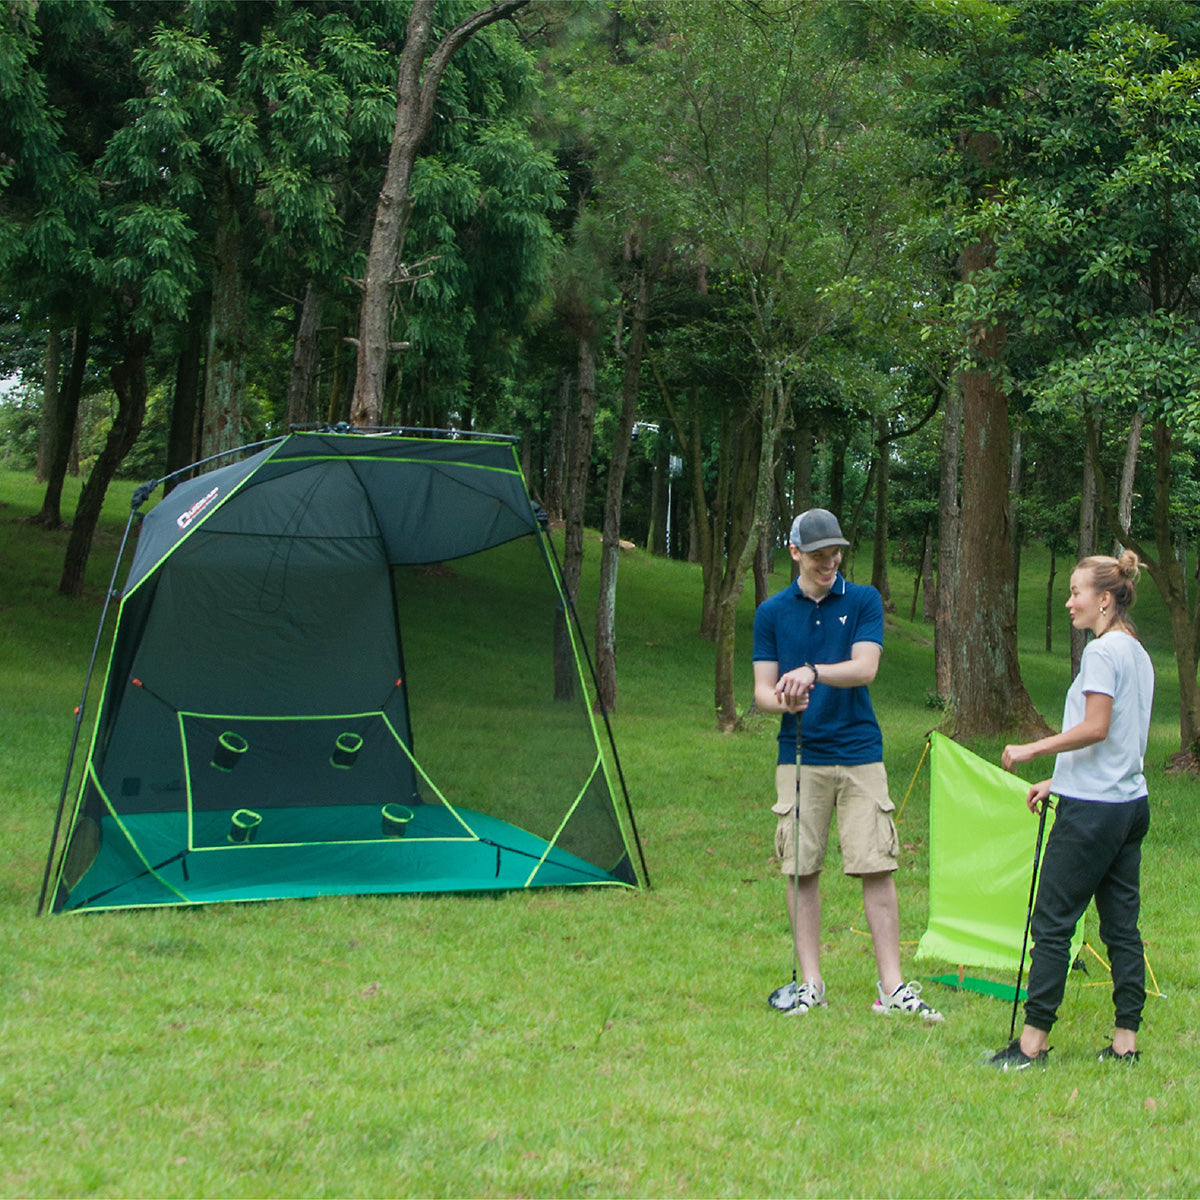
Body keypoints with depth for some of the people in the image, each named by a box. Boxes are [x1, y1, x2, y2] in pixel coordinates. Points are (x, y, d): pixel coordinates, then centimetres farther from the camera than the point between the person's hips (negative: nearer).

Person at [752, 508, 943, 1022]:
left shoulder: (864, 601, 5)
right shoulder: (772, 612, 7)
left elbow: (864, 668, -8)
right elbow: (762, 691, 5)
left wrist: (813, 672, -24)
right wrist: (782, 700, -18)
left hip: (859, 753, -1)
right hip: (800, 757, 1)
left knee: (878, 868, -5)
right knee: (802, 869, 1)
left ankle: (892, 985, 0)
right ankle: (809, 983, 10)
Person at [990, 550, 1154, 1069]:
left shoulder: (1103, 651, -12)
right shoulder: (1138, 653, 16)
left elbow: (1095, 728, -22)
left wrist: (1031, 749, -13)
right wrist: (1058, 782, 21)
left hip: (1094, 811, -10)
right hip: (1131, 802, 10)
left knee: (1051, 923, -5)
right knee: (1122, 925, 9)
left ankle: (1033, 1042, -2)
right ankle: (1125, 1042, 11)